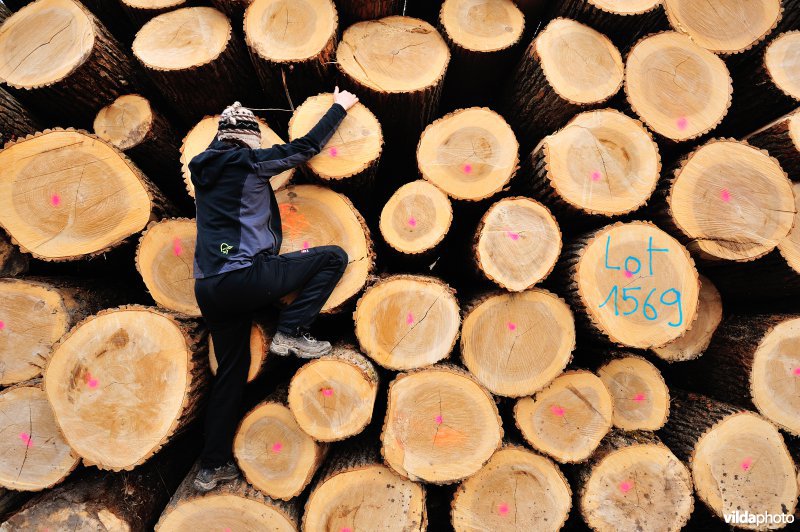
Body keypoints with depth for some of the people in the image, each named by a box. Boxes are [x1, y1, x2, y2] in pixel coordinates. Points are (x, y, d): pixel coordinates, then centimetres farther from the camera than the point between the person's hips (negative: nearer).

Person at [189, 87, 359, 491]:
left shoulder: (202, 167, 14)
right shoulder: (249, 162, -2)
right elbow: (306, 146, 7)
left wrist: (230, 123, 52)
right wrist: (339, 107, 20)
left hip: (208, 289, 8)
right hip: (245, 277, -7)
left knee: (230, 371, 19)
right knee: (334, 257, 2)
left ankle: (212, 465, 25)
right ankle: (291, 332, -2)